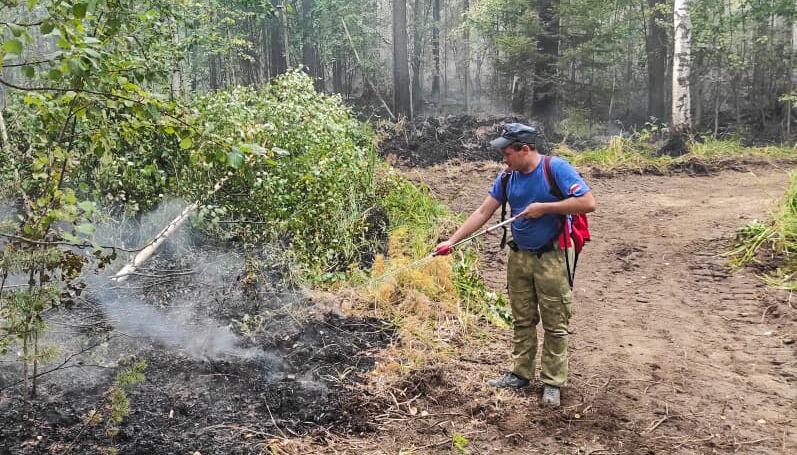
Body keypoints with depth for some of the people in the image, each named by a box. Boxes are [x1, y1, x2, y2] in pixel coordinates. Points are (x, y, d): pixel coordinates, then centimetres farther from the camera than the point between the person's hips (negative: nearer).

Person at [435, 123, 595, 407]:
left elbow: (588, 203, -22)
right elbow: (482, 213, 2)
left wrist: (543, 207, -21)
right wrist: (452, 241, -4)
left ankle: (552, 382, 16)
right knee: (523, 320, 14)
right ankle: (521, 374, 27)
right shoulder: (507, 177, 0)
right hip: (519, 257, 5)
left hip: (550, 258, -5)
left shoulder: (556, 169, -16)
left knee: (555, 325, 4)